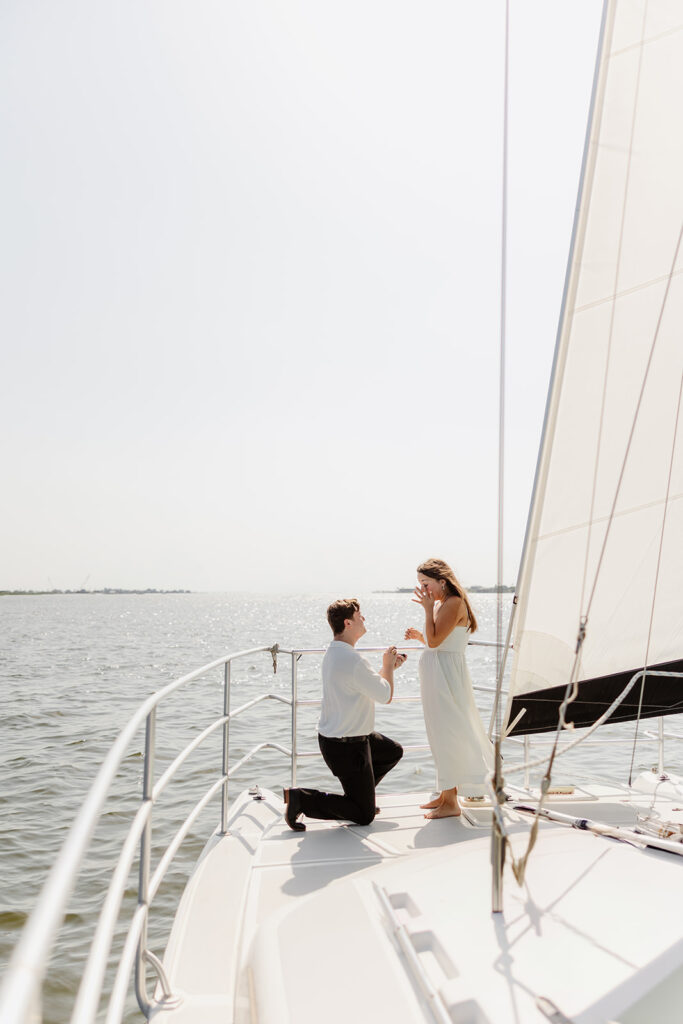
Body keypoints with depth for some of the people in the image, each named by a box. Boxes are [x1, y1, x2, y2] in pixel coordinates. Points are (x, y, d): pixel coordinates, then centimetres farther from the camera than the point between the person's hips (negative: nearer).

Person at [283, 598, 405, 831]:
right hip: (347, 747, -10)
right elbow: (385, 696, -15)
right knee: (364, 816, 1)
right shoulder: (352, 660, -28)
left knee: (394, 752, 28)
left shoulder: (333, 653, 4)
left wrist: (388, 666, 15)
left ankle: (358, 794, 29)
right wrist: (388, 666, 1)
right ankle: (300, 798, -4)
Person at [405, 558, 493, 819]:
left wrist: (428, 608, -18)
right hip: (436, 676, 10)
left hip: (446, 676, -10)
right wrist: (418, 636, 5)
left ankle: (451, 803, 6)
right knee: (445, 736, 16)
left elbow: (435, 641, -24)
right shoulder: (441, 604, 14)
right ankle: (447, 793, 27)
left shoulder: (454, 603, -16)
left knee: (447, 736, -3)